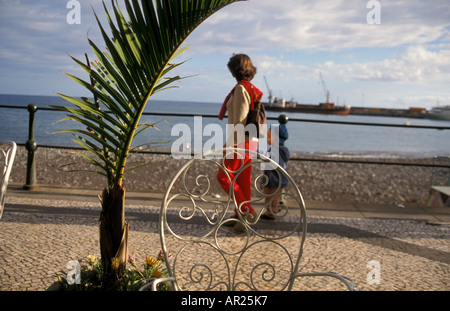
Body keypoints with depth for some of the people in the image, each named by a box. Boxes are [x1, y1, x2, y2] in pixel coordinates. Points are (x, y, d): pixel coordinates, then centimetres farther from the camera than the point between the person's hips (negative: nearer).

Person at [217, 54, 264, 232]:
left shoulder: (241, 88, -14)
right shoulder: (252, 89, 14)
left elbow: (239, 119, -19)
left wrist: (231, 142, -18)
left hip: (241, 141, -9)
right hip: (251, 140, 9)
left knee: (224, 177, -4)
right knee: (242, 179, 13)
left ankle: (247, 211, -5)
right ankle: (239, 216, 21)